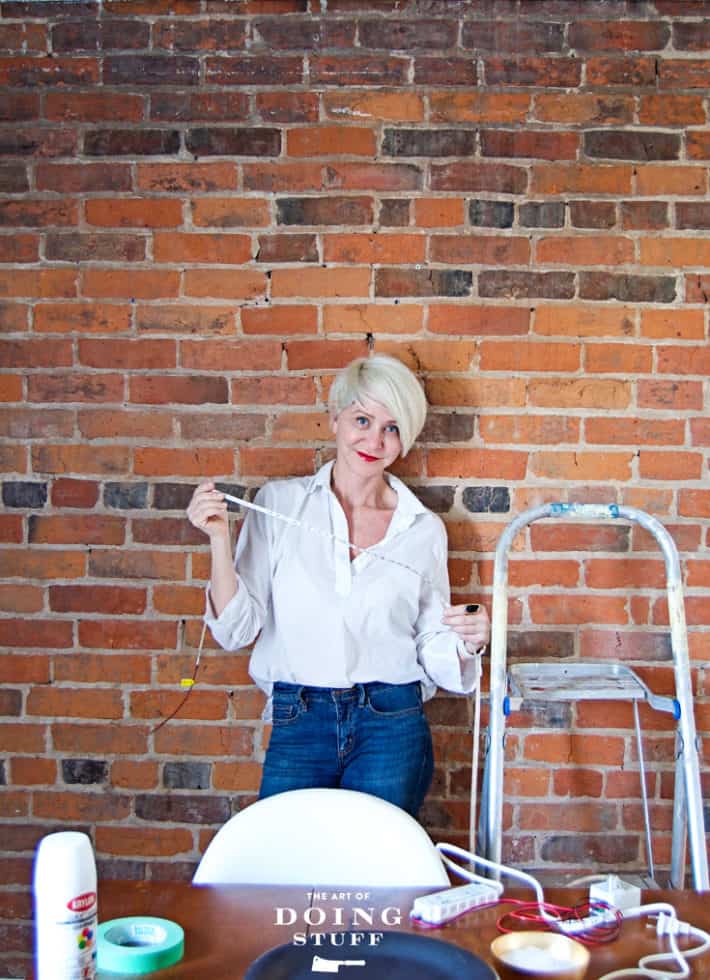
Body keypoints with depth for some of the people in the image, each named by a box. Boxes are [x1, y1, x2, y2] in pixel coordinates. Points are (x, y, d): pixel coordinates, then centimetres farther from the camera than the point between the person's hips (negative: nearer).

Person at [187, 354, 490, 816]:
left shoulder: (425, 529, 5)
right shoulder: (280, 502, 1)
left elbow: (431, 653, 10)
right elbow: (236, 630, -2)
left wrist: (465, 642, -11)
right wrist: (219, 539, -12)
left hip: (391, 727, 1)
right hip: (297, 727, 0)